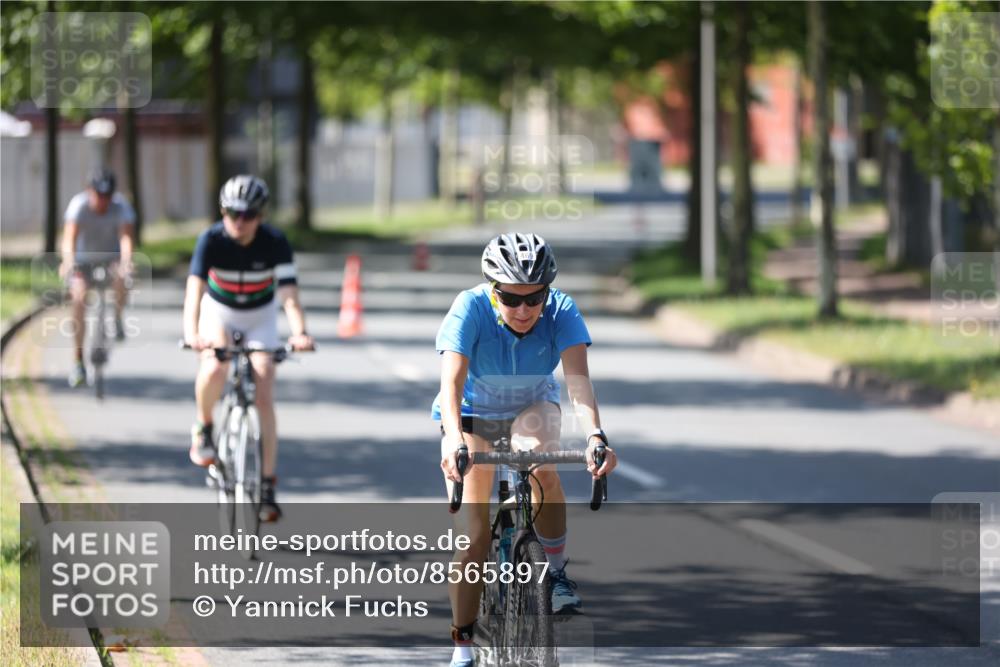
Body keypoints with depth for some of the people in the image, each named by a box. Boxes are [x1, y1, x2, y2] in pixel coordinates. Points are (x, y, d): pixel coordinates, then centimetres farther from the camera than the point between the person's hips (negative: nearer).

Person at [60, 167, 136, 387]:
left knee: (121, 278, -33)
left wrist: (126, 260, -56)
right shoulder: (79, 205, -25)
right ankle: (78, 361, -14)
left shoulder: (121, 206, -22)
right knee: (79, 298, -23)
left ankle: (117, 318, -4)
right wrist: (68, 262, -57)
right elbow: (69, 237, -38)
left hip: (111, 256, 1)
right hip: (83, 258, -1)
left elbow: (126, 236, -36)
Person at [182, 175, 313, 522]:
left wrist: (300, 333, -51)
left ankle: (267, 486, -5)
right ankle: (203, 429, -4)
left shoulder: (275, 243, -24)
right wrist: (191, 333, -53)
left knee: (264, 399, -10)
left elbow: (289, 294, -32)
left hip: (260, 317, 1)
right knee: (214, 369, -32)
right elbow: (195, 288, -36)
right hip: (219, 312, 0)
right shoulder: (211, 240, -25)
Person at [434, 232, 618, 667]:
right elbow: (452, 381, -40)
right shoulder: (471, 308, -30)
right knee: (473, 534, -10)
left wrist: (595, 435, -55)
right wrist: (454, 440, -58)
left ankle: (557, 574, -15)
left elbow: (578, 378, -38)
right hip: (473, 415, -1)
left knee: (542, 467, -34)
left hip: (532, 408, 1)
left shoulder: (561, 312, -26)